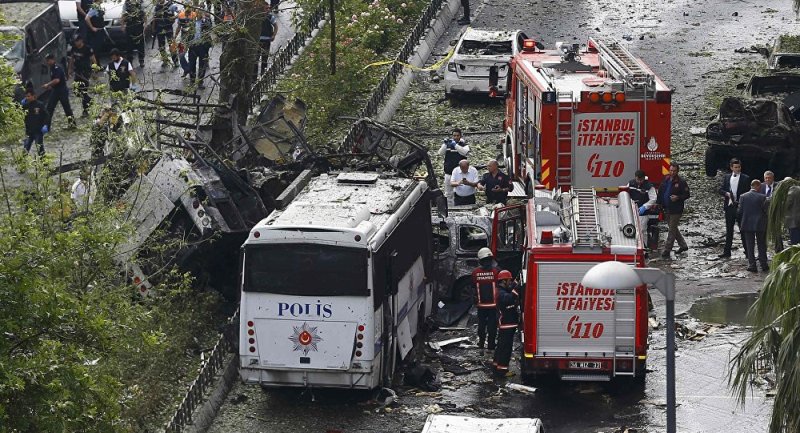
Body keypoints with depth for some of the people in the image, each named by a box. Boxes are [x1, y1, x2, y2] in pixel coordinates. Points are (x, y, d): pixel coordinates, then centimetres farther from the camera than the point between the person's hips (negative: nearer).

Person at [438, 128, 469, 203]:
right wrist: (445, 144, -16)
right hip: (448, 172, 3)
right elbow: (441, 153, -1)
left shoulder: (463, 145, 0)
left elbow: (466, 153, -20)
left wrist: (455, 145, -23)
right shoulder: (448, 144, 9)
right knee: (448, 193, 10)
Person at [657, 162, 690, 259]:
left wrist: (678, 198, -23)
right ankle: (683, 245, 32)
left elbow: (687, 195, -8)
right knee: (673, 228, 17)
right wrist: (659, 203, 8)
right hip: (667, 209, 7)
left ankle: (667, 250, -1)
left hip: (676, 210, -7)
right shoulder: (665, 180, 6)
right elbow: (660, 192, 15)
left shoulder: (681, 182, -11)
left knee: (672, 230, -4)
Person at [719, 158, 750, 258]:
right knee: (729, 230, 9)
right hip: (729, 207, 4)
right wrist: (727, 193, -11)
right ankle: (727, 252, 13)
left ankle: (747, 251, 5)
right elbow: (721, 190, 9)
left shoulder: (745, 178, -1)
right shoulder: (727, 177, 11)